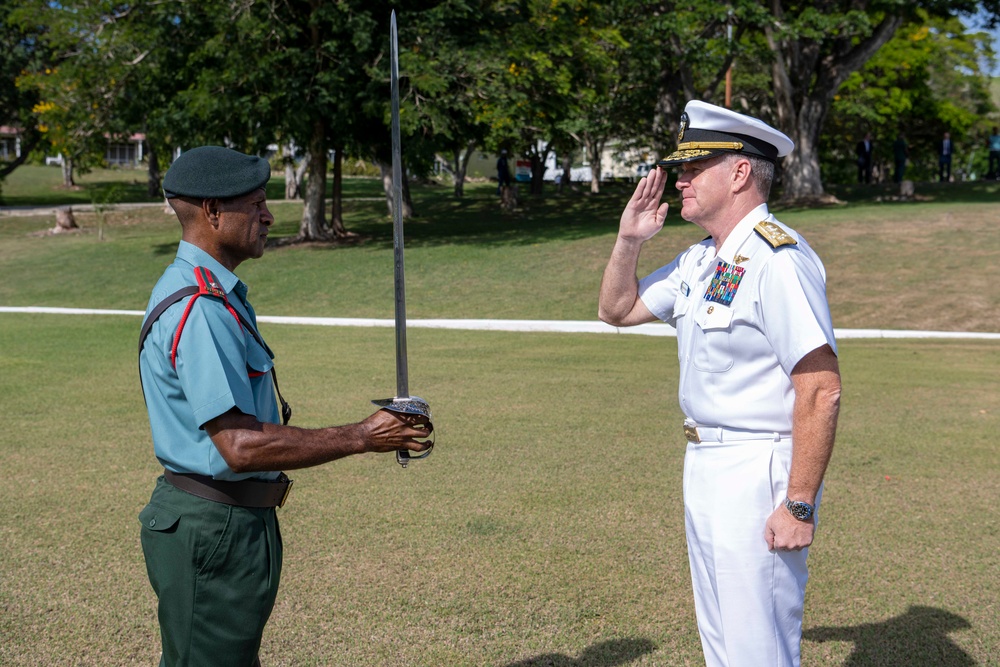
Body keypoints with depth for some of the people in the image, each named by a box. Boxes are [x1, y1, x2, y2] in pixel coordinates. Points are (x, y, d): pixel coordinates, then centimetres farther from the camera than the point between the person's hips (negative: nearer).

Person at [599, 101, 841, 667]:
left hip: (760, 473, -10)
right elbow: (618, 310, 21)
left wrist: (799, 506, -25)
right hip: (705, 467, 10)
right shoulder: (700, 260, 10)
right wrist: (630, 240, 5)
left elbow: (822, 389, -24)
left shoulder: (778, 258, -20)